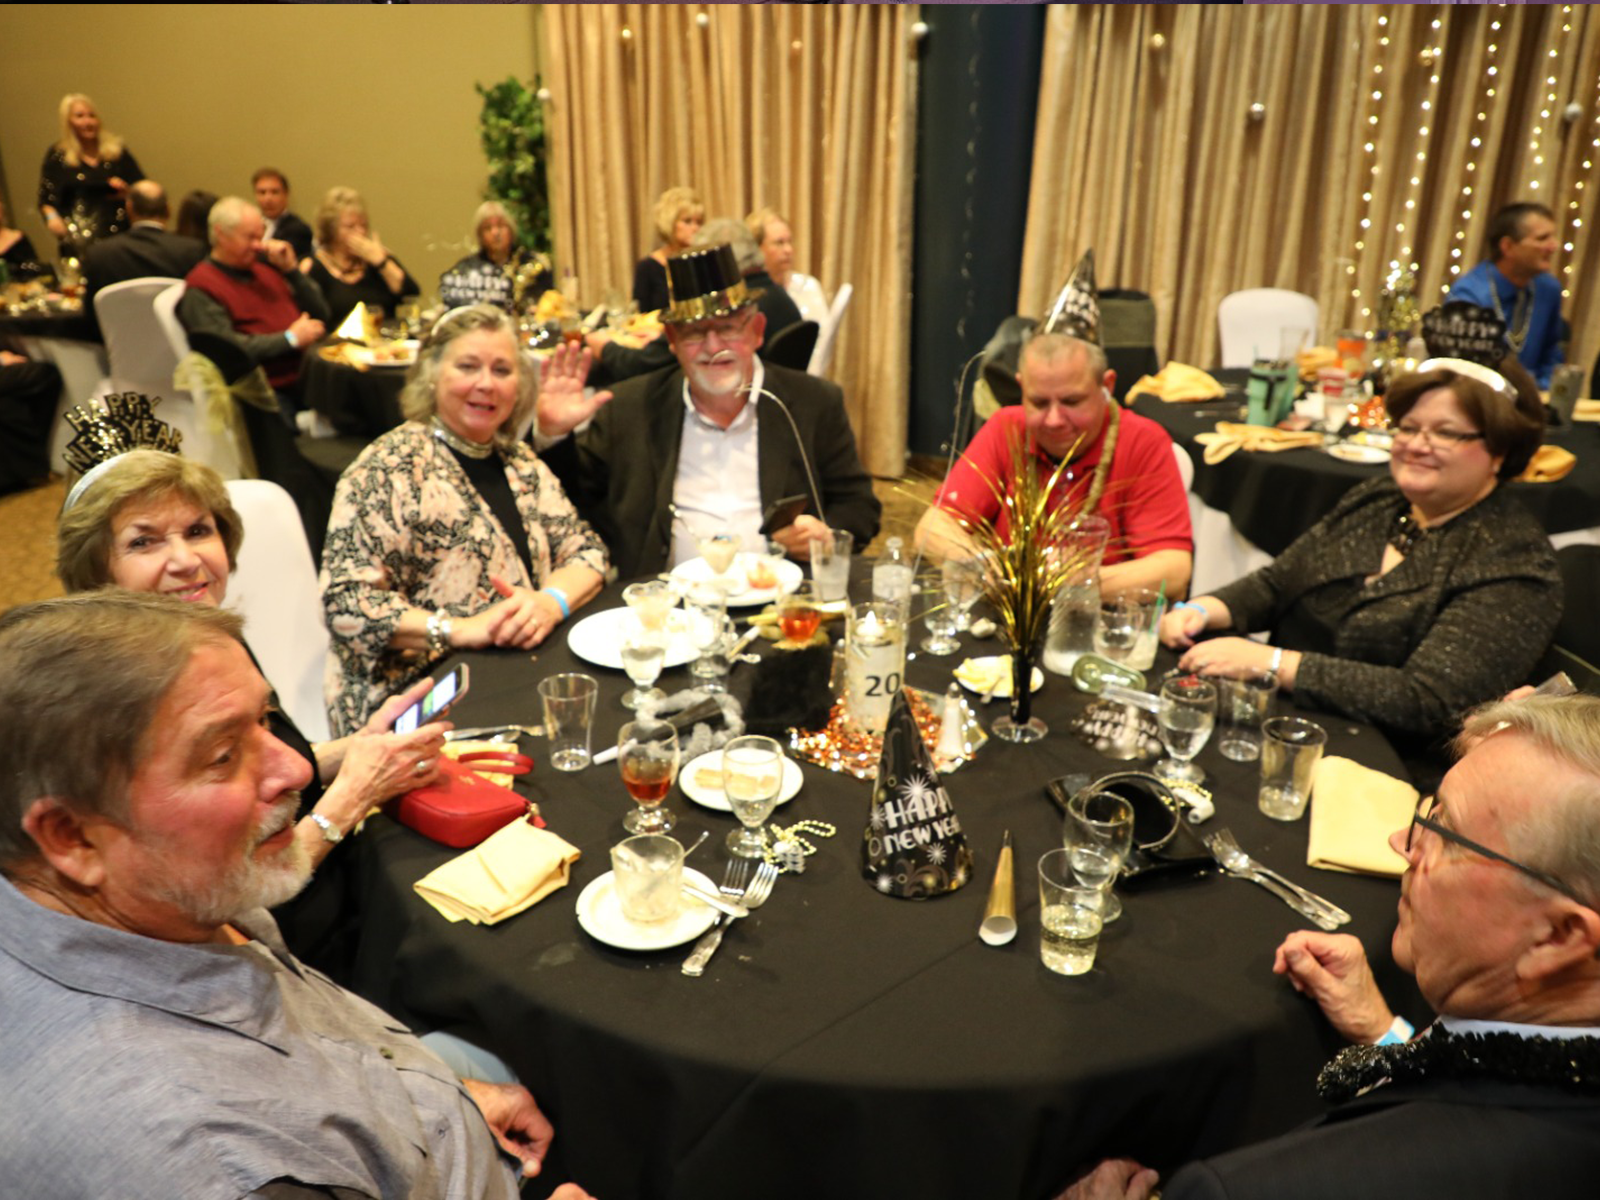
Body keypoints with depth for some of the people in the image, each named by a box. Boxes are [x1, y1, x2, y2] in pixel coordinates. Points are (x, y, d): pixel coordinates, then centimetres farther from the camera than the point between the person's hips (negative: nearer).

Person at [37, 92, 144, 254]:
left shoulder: (116, 150, 8)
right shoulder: (57, 156, 6)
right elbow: (46, 200, 8)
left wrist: (128, 193, -8)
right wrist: (52, 217, -10)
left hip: (121, 235, 1)